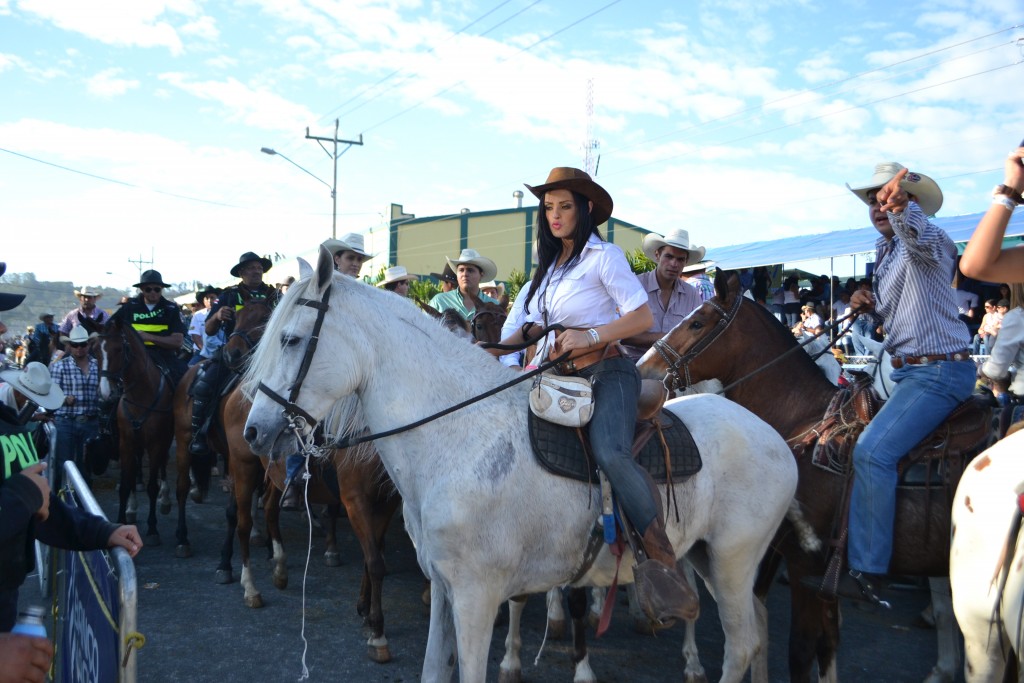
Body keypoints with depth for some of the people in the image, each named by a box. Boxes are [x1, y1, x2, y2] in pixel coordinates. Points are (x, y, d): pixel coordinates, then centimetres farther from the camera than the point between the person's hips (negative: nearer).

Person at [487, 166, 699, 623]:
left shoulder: (603, 256, -1)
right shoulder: (550, 266, 21)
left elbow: (643, 316, -9)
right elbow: (534, 326, 23)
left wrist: (591, 335, -21)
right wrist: (496, 349, 6)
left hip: (606, 372, -8)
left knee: (609, 451, -35)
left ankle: (664, 565, -32)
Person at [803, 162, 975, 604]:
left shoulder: (927, 240, -10)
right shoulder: (886, 253, 16)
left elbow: (917, 235, -37)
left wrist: (901, 205, -58)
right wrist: (869, 307, 4)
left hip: (939, 372, -10)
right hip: (905, 370, 10)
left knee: (872, 451, -25)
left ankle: (866, 574, -22)